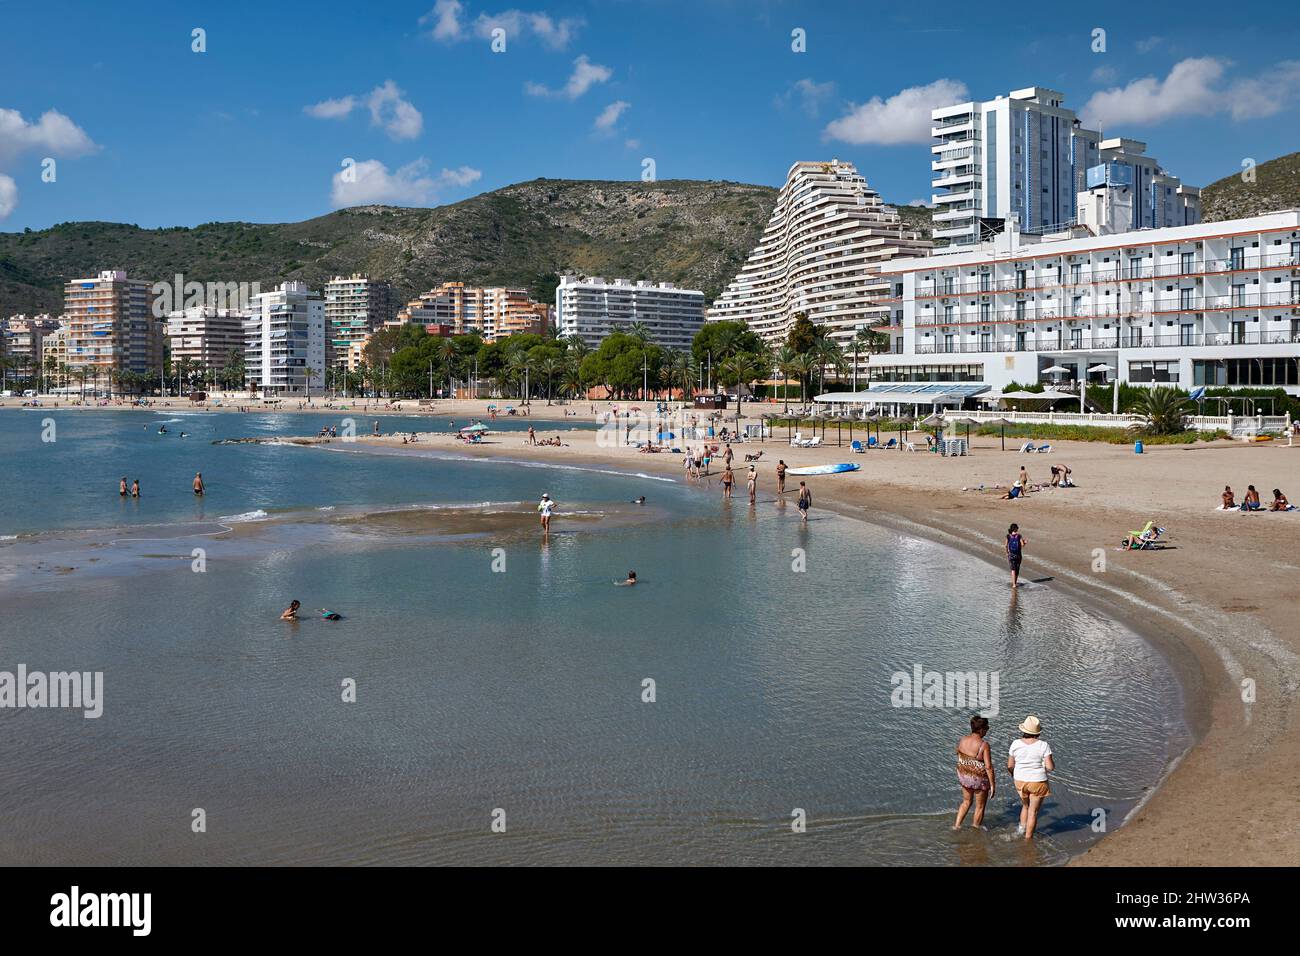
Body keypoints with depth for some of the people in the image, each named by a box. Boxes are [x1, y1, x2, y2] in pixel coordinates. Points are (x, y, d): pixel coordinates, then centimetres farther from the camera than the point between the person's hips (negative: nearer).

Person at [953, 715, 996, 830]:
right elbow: (988, 767, -22)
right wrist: (993, 785, -16)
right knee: (980, 806, 17)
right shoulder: (983, 745, -25)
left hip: (964, 776, 5)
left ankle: (957, 825, 24)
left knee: (966, 802, 26)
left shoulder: (962, 740, -8)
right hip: (980, 780, -5)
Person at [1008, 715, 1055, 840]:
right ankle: (1028, 838, 15)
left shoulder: (1016, 743, -9)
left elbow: (1010, 765, -2)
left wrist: (1013, 774, 18)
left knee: (1025, 806, 28)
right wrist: (1053, 766, 6)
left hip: (1020, 781, 2)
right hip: (1038, 783, -2)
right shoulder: (1043, 745, -16)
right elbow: (1050, 767, -17)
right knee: (1033, 812, 10)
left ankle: (1022, 827, 19)